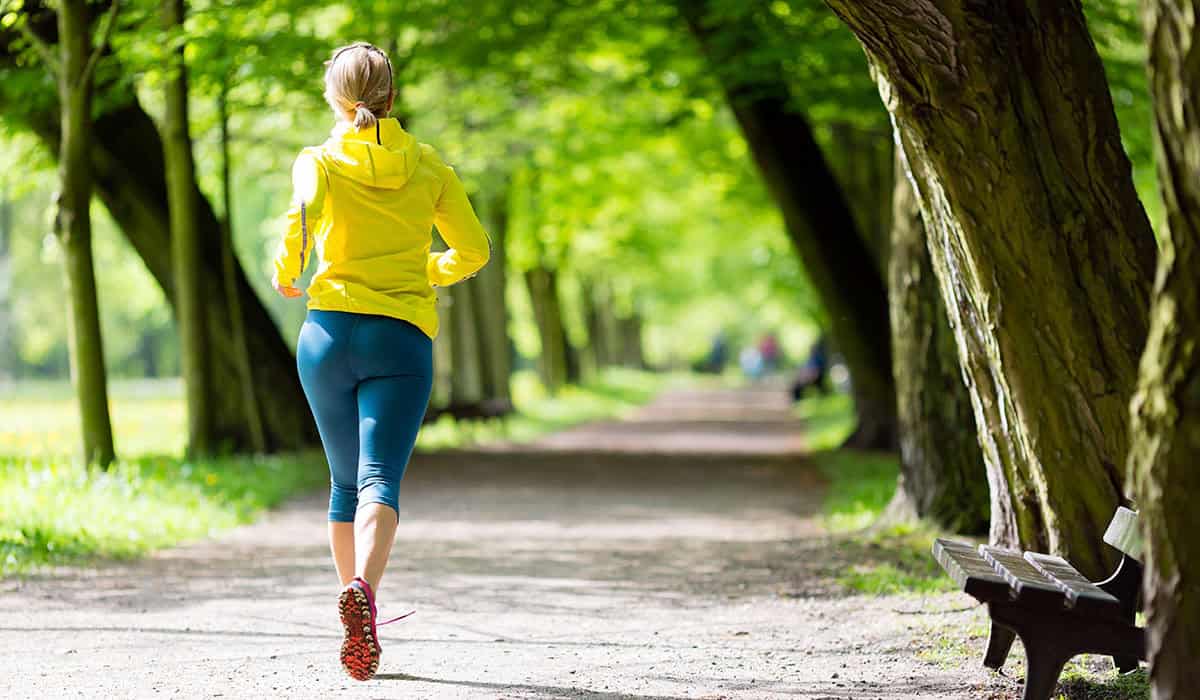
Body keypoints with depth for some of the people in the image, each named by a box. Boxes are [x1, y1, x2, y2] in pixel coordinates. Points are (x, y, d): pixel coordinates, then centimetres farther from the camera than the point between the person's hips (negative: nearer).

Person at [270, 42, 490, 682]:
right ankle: (363, 589, -39)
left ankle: (363, 626, 21)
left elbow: (303, 217, -18)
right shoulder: (427, 164, 10)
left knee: (347, 481, 16)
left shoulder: (319, 161, 3)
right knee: (380, 479, -12)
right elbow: (473, 251, 12)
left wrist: (285, 272, 0)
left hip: (330, 329, 1)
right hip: (403, 339, -1)